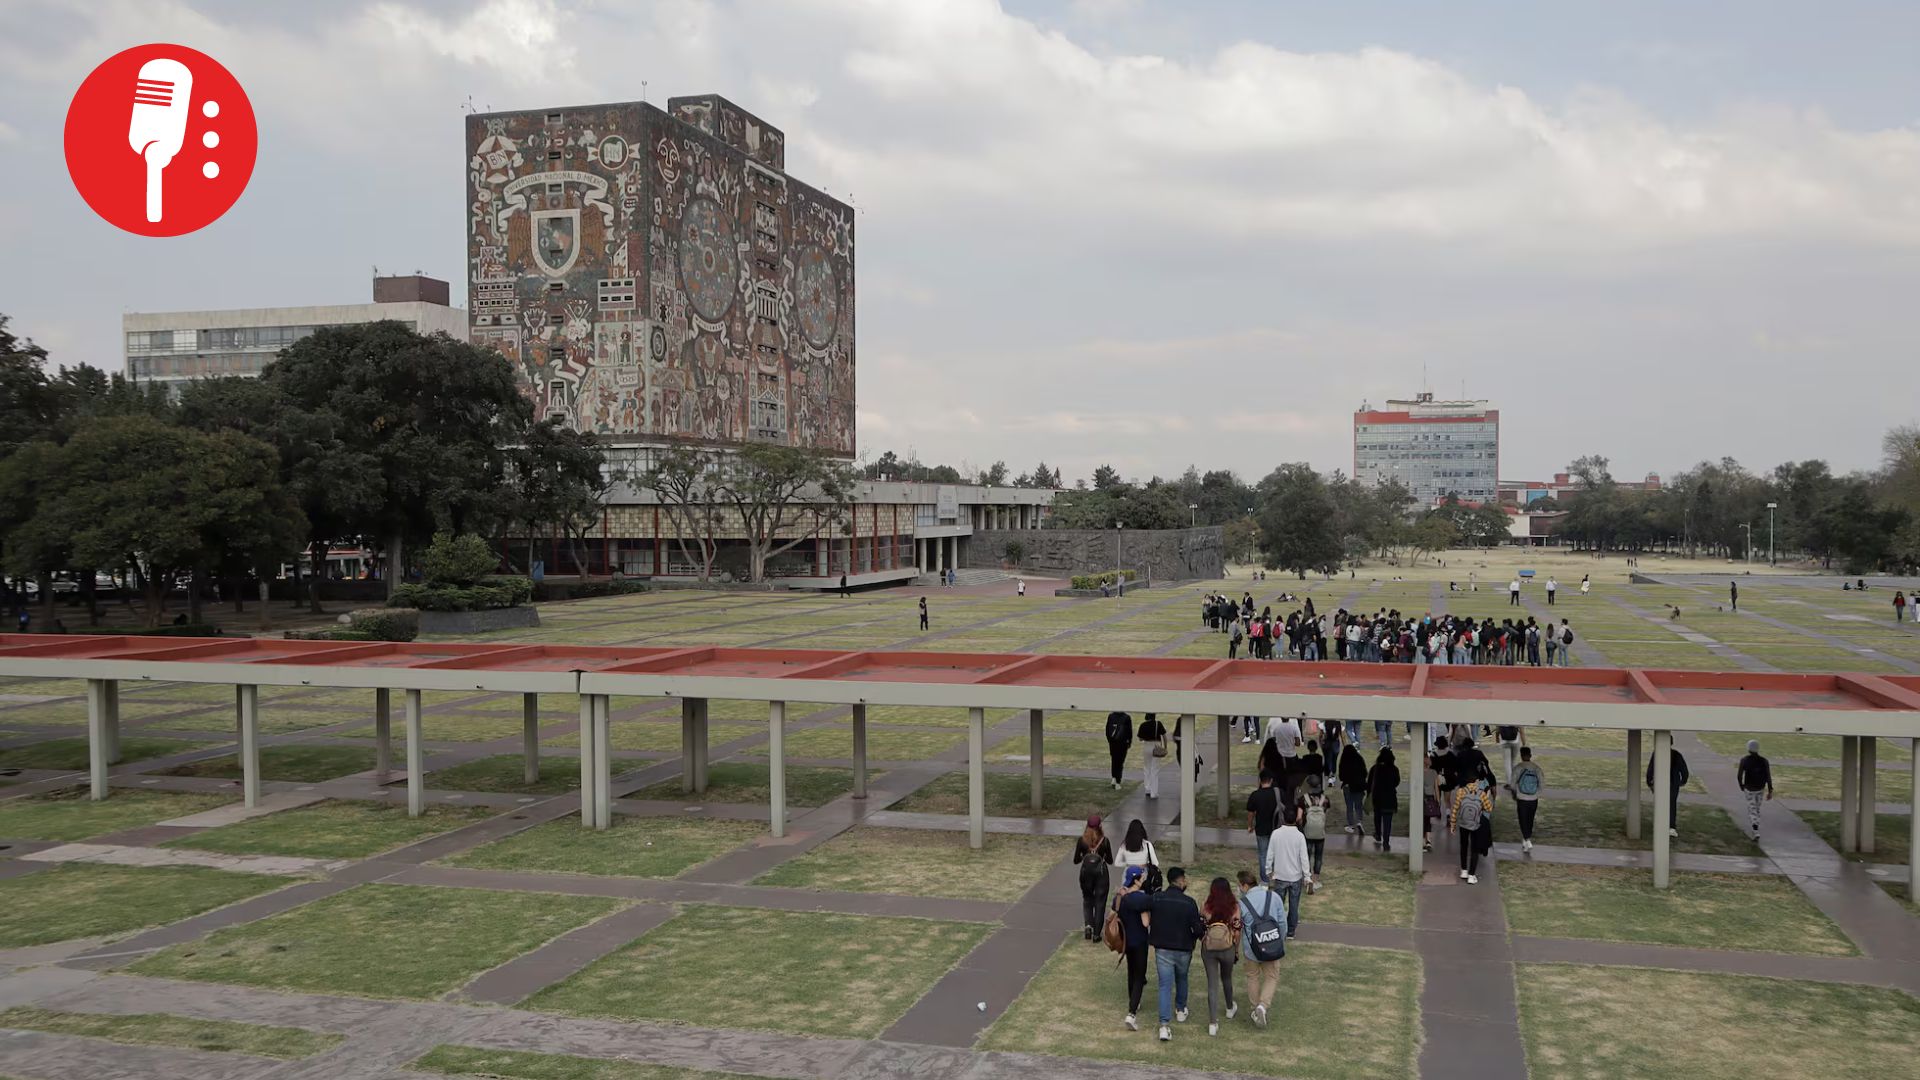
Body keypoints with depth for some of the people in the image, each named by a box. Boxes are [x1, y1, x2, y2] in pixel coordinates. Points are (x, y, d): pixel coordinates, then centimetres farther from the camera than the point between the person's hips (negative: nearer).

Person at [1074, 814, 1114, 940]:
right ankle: (1096, 933, 10)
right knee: (1100, 902, 9)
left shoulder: (1081, 840, -9)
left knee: (1087, 900, 19)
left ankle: (1089, 925, -3)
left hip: (1086, 872, 1)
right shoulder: (1105, 841, -10)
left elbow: (1076, 860, -4)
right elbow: (1110, 861, -3)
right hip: (1101, 872, -1)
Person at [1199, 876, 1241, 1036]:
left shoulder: (1205, 907, -8)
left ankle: (1213, 1023, 0)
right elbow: (1237, 931, -5)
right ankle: (1230, 1008, 49)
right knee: (1227, 978, 26)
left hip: (1208, 949, -1)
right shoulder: (1235, 907, -8)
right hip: (1228, 949, 1)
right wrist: (1237, 950, 9)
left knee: (1212, 984, 5)